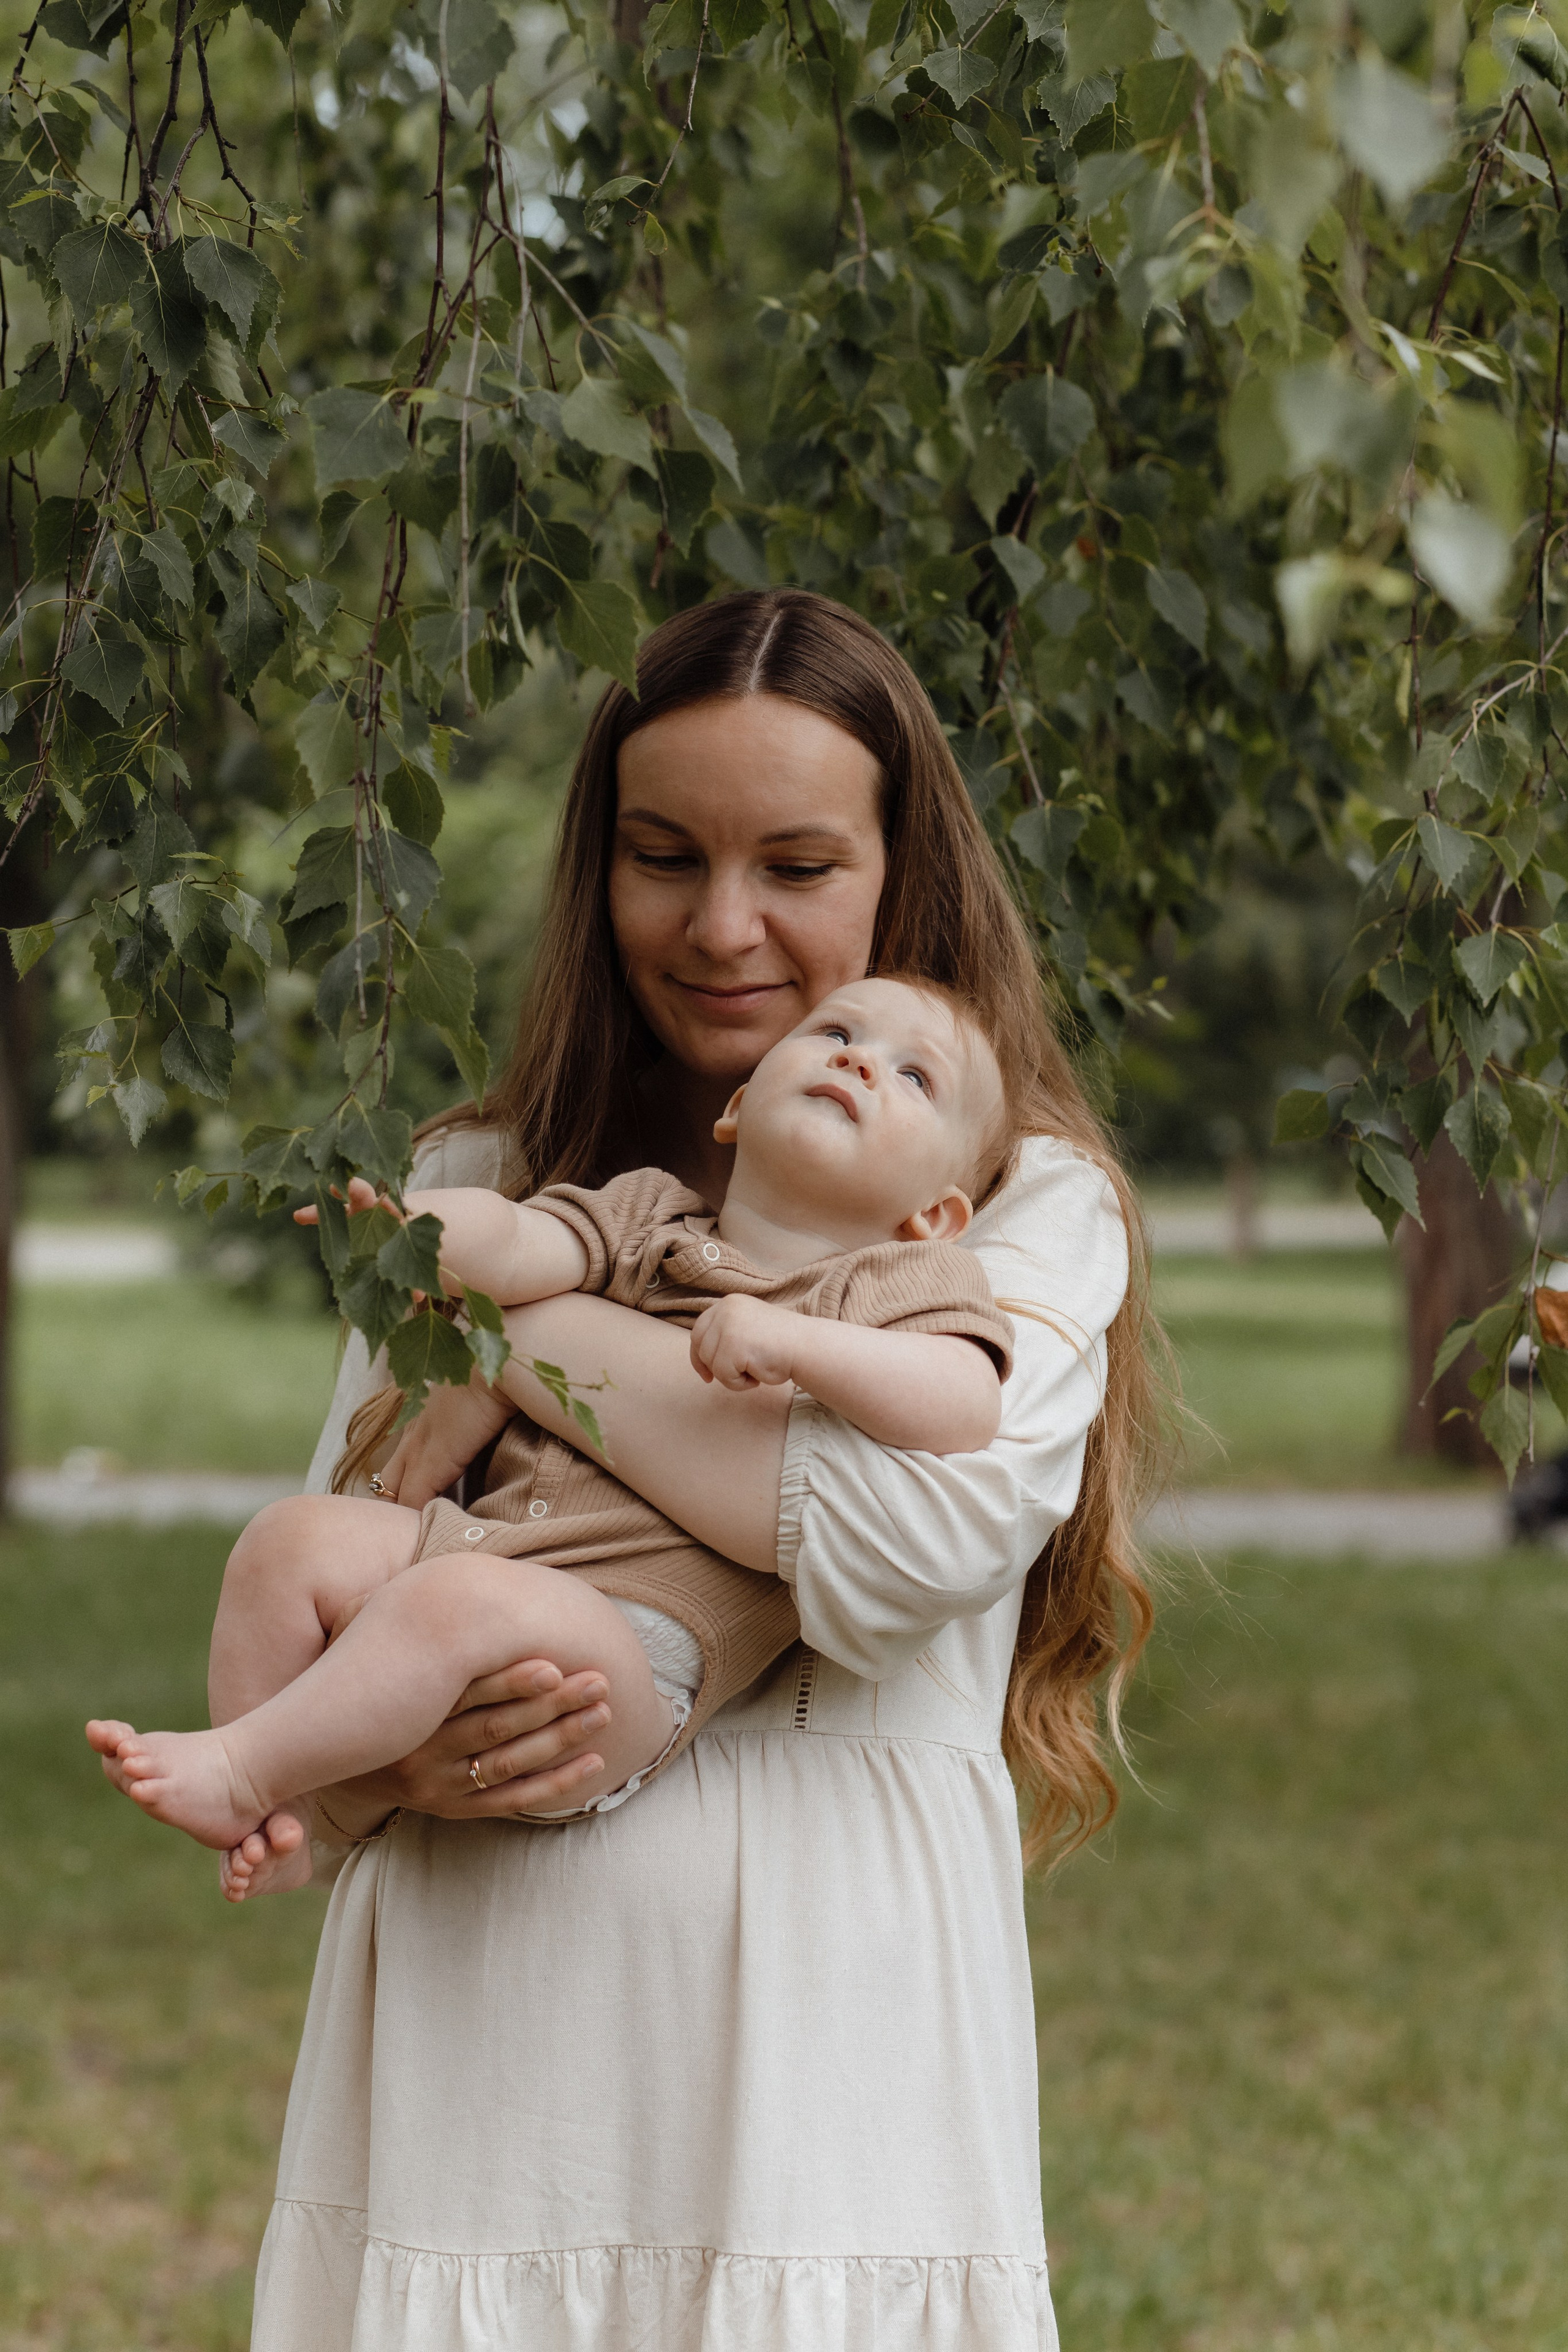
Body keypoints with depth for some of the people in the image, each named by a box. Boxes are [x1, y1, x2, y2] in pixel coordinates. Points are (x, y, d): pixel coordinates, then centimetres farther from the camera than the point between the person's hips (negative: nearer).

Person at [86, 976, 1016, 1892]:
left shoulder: (899, 1286, 5)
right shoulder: (645, 1219, 20)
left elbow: (965, 1411, -15)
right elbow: (514, 1247, 2)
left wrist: (795, 1342, -26)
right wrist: (414, 1225, -20)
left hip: (638, 1646, -6)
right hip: (497, 1537, 7)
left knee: (457, 1598, -33)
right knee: (294, 1538, -10)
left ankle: (236, 1770, -21)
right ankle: (272, 1824, -4)